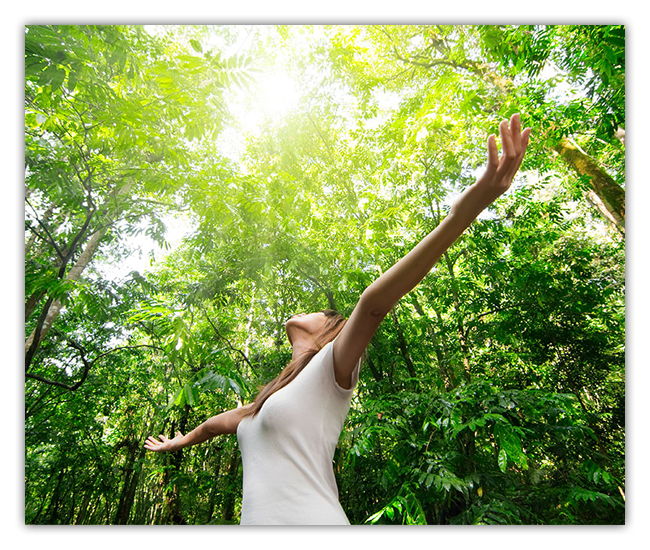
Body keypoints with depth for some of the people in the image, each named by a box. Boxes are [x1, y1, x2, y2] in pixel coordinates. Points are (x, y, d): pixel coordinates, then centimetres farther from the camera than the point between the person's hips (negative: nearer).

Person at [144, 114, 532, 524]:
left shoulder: (330, 371, -7)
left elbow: (374, 303, -24)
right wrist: (182, 440, 55)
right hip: (259, 517, 8)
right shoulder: (271, 396, 18)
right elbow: (222, 421, 36)